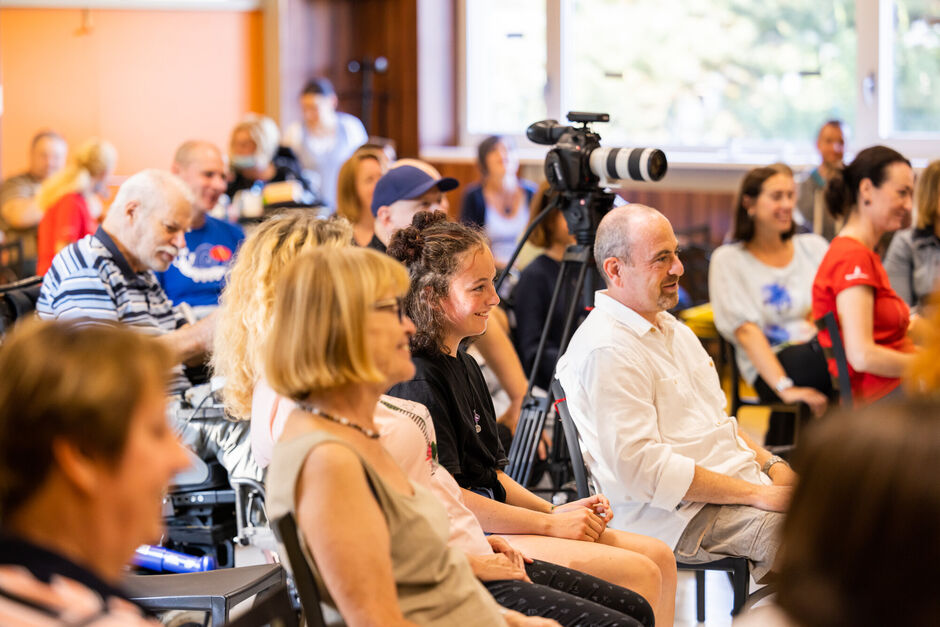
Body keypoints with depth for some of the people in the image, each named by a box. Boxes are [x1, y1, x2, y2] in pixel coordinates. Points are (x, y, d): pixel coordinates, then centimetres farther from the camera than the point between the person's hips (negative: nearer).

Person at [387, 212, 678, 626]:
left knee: (658, 557, 0)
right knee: (638, 575, -19)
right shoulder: (418, 379, -15)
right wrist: (550, 524, -14)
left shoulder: (464, 365, 17)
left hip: (491, 521, 10)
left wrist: (556, 511, 6)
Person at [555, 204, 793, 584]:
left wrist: (771, 464, 6)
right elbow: (640, 467, -22)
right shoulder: (606, 350, -15)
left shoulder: (671, 329, 19)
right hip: (678, 517, -10)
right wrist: (758, 495, -20)